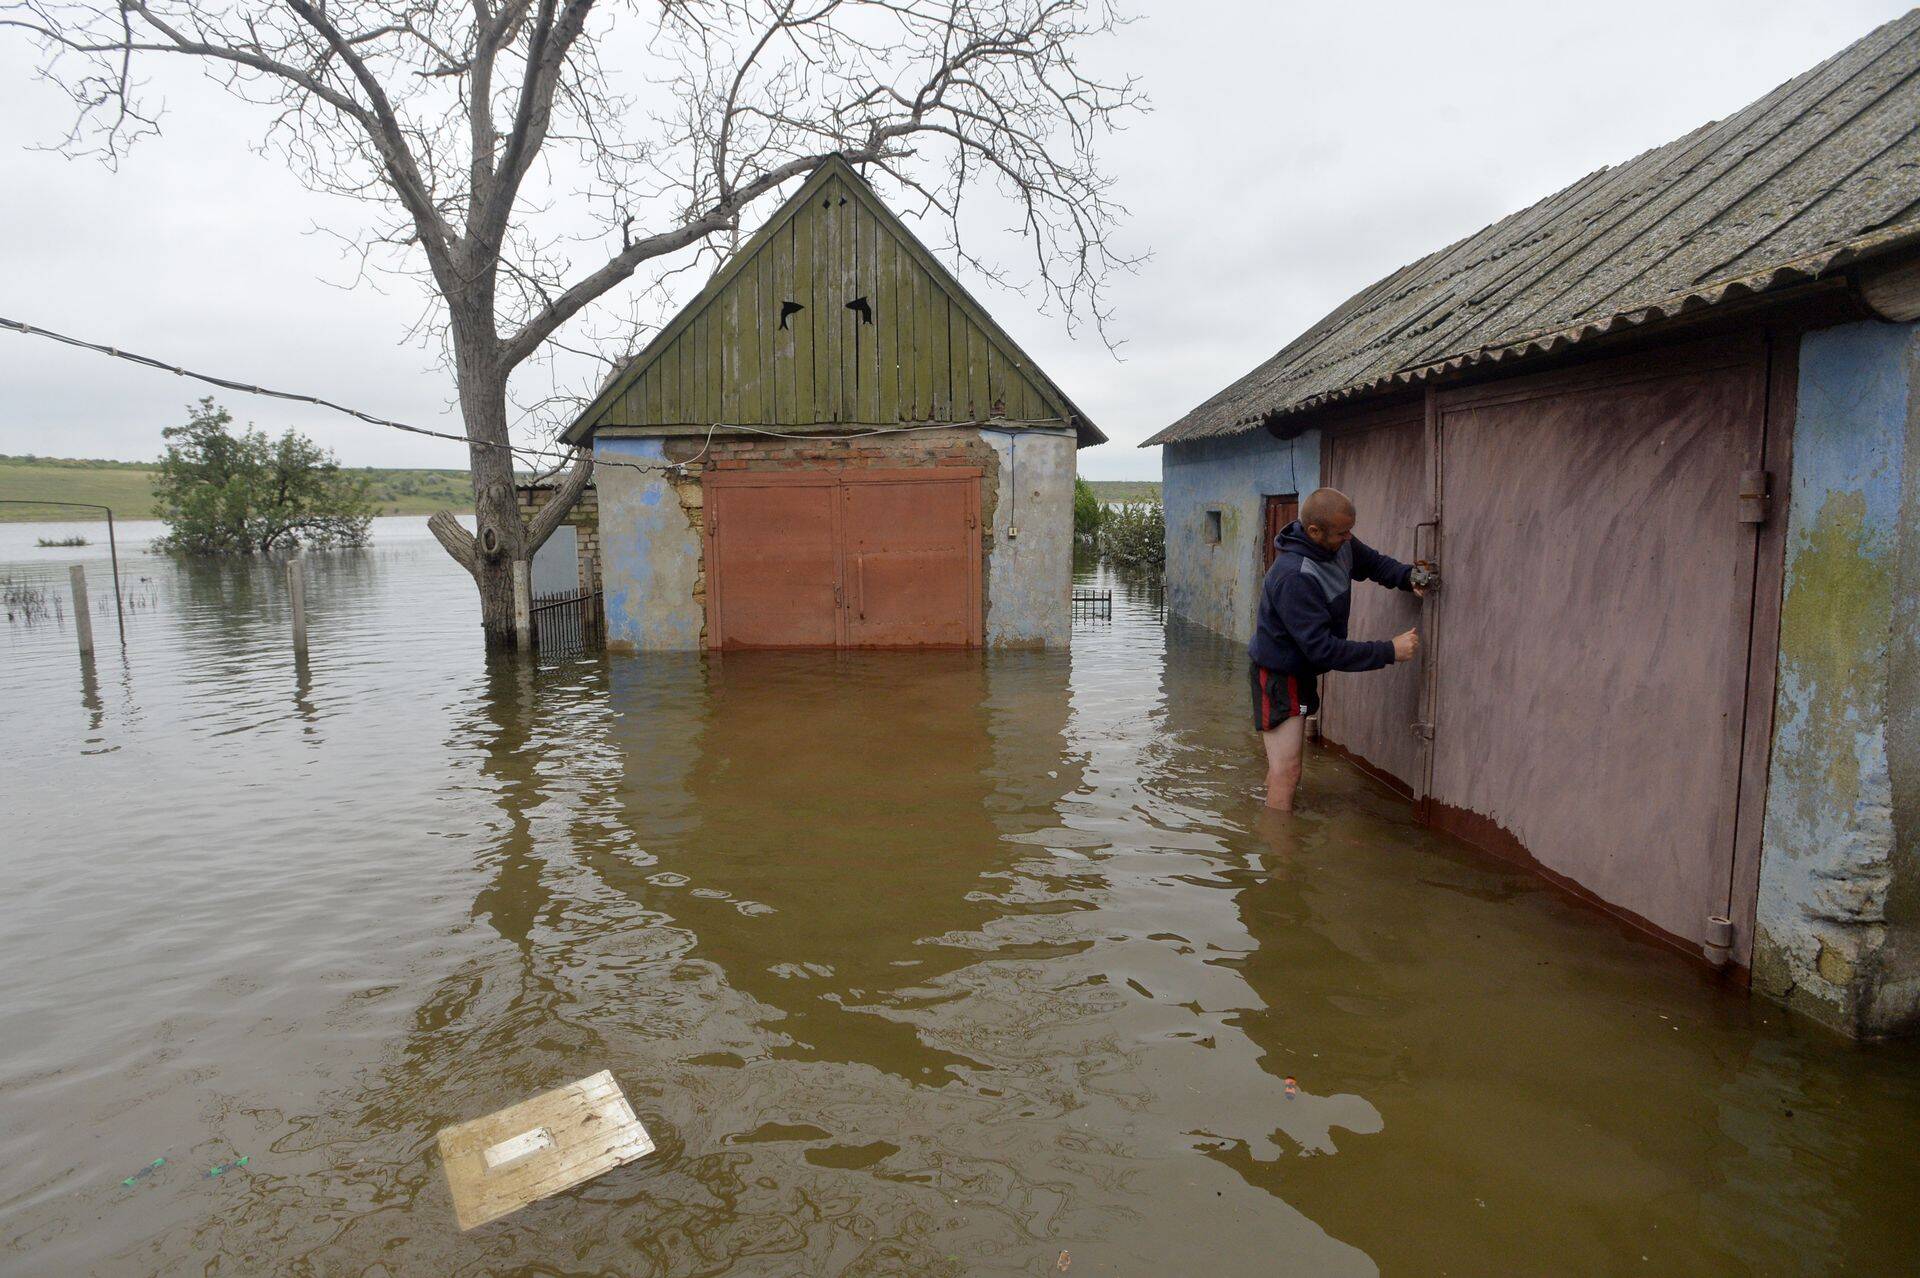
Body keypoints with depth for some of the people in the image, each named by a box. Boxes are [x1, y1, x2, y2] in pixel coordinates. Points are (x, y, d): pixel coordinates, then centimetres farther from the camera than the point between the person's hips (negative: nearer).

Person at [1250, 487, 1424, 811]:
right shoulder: (1294, 577, -34)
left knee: (1284, 765, 21)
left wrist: (1408, 577, -6)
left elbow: (1372, 561, 15)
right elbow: (1323, 649, -32)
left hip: (1301, 670, 9)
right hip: (1278, 676, -9)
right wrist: (1389, 651, -28)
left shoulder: (1340, 545, -8)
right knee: (1286, 772, -12)